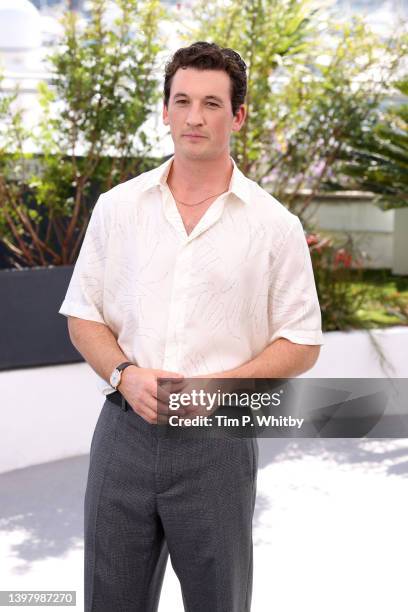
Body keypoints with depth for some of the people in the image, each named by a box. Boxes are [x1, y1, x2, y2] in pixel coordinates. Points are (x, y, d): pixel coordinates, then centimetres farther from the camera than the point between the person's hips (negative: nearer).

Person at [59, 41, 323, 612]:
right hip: (125, 431, 2)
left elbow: (301, 343, 1)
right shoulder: (118, 206, 5)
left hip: (217, 441, -1)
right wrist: (125, 375, -11)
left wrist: (218, 385, -14)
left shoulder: (274, 224, -1)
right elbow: (83, 315, 8)